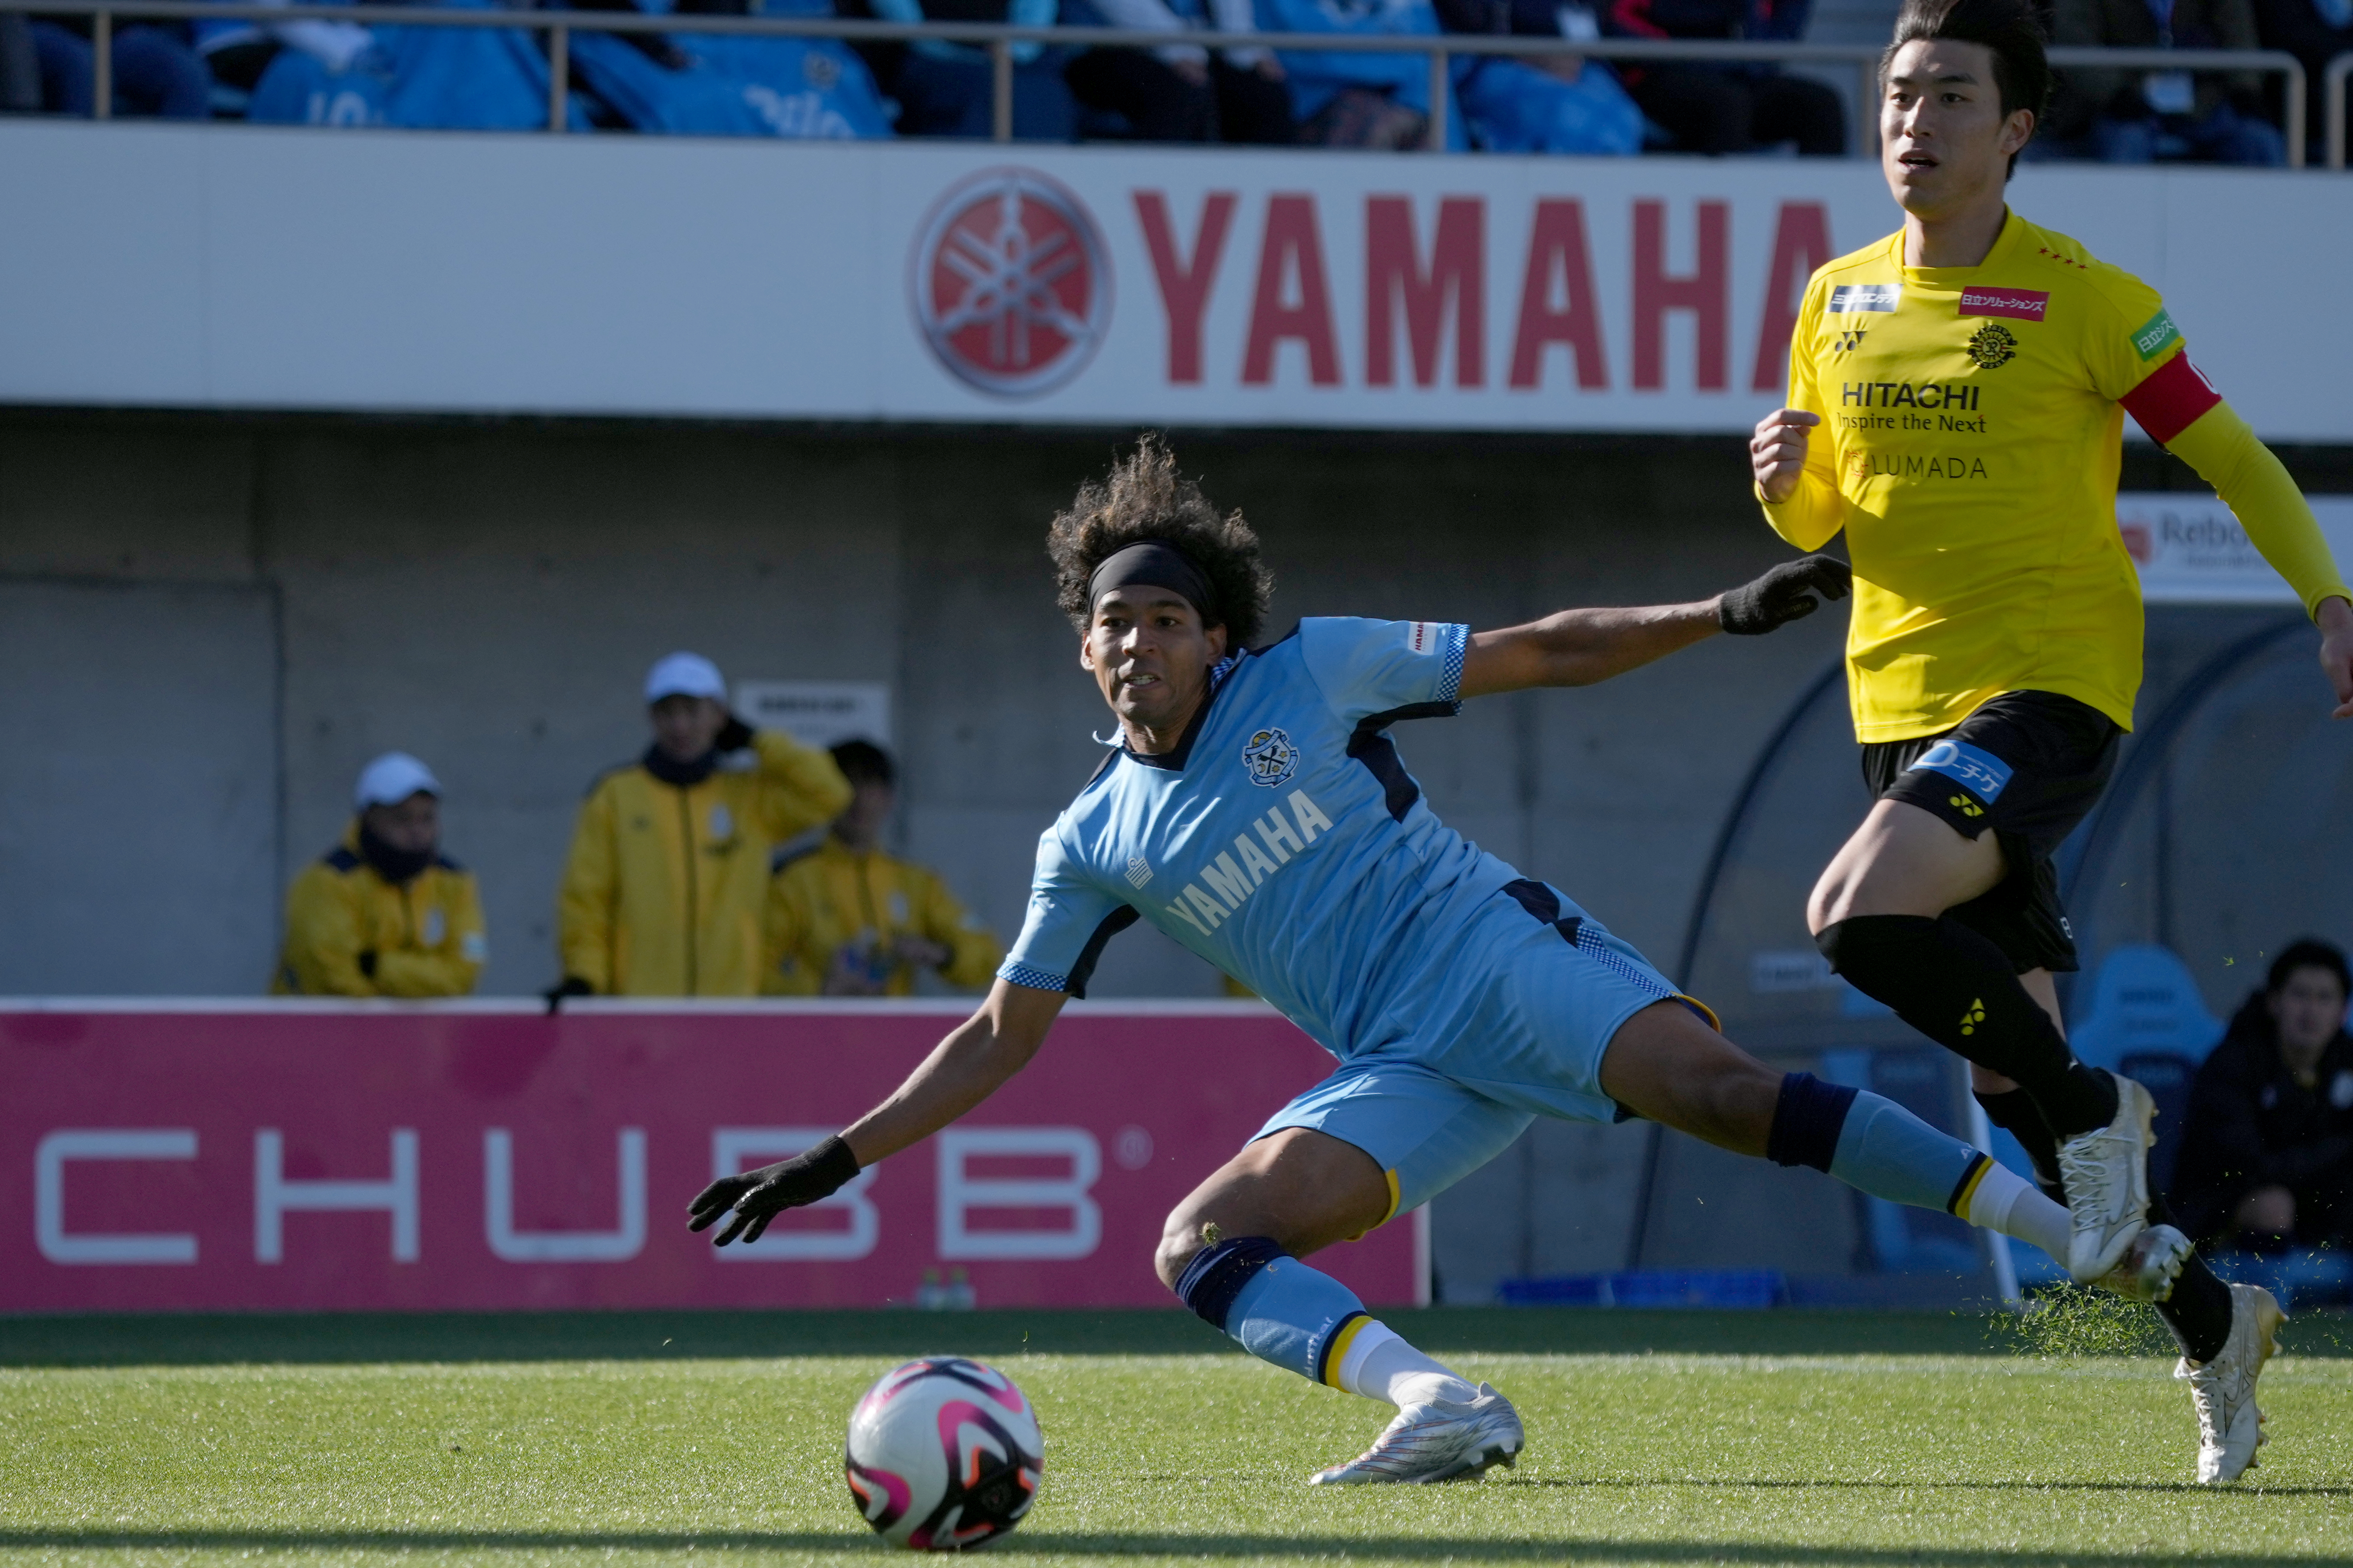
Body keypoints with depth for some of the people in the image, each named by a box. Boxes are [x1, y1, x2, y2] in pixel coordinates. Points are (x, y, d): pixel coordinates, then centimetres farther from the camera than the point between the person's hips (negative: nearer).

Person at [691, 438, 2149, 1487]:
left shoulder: (1310, 677, 3)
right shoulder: (1093, 845, 12)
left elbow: (1543, 652, 9)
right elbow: (1000, 1039, 20)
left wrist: (1727, 615, -1)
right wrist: (832, 1165, 14)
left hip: (1507, 962, -4)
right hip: (1407, 1071, 4)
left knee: (1727, 1094, -28)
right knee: (1200, 1244, -18)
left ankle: (2086, 1237, -32)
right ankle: (1440, 1405, -37)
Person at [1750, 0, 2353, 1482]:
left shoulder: (2085, 299, -6)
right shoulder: (1839, 301, 10)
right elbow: (1817, 522, 18)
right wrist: (1783, 480, -5)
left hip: (2054, 680, -6)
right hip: (1905, 695, 6)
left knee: (1861, 915, -30)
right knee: (2013, 1068, 6)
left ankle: (2094, 1108, -8)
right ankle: (2212, 1321, 22)